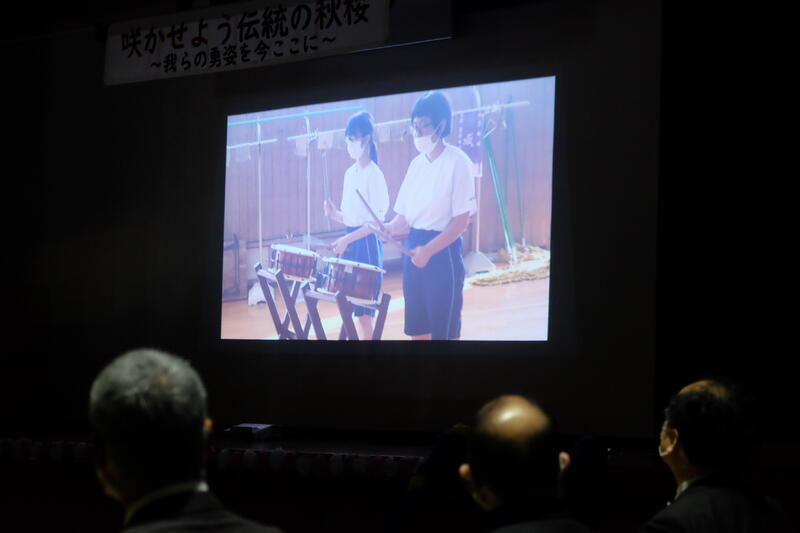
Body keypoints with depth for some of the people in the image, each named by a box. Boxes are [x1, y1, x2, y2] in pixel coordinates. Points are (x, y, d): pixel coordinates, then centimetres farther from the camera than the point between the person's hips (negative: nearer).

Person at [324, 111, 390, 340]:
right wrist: (335, 214, -4)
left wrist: (347, 239, -22)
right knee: (350, 303, 10)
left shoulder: (374, 174, -13)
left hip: (367, 243, -8)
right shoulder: (350, 173, 11)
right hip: (350, 241, 8)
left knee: (363, 308, -5)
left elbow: (377, 221, -16)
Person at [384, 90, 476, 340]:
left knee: (444, 332, -3)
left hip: (443, 253, -7)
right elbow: (404, 216, 14)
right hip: (413, 250, 7)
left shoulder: (457, 162, -10)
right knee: (417, 330, 9)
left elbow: (462, 220, -14)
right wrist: (389, 228, -7)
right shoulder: (417, 163, 10)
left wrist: (428, 250, -21)